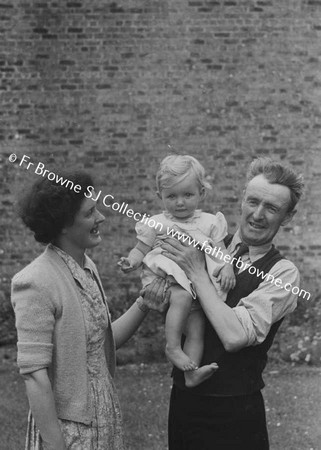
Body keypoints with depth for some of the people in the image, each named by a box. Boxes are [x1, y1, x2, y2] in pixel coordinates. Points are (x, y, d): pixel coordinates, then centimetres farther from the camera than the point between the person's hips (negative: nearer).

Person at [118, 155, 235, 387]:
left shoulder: (210, 222, 17)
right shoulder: (156, 224, 12)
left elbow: (221, 250, 14)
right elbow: (141, 249, 13)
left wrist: (227, 267, -6)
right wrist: (131, 261, -9)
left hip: (200, 282, 3)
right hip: (169, 278, -3)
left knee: (196, 324, -14)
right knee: (182, 297, -34)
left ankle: (192, 372, -15)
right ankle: (173, 346, -27)